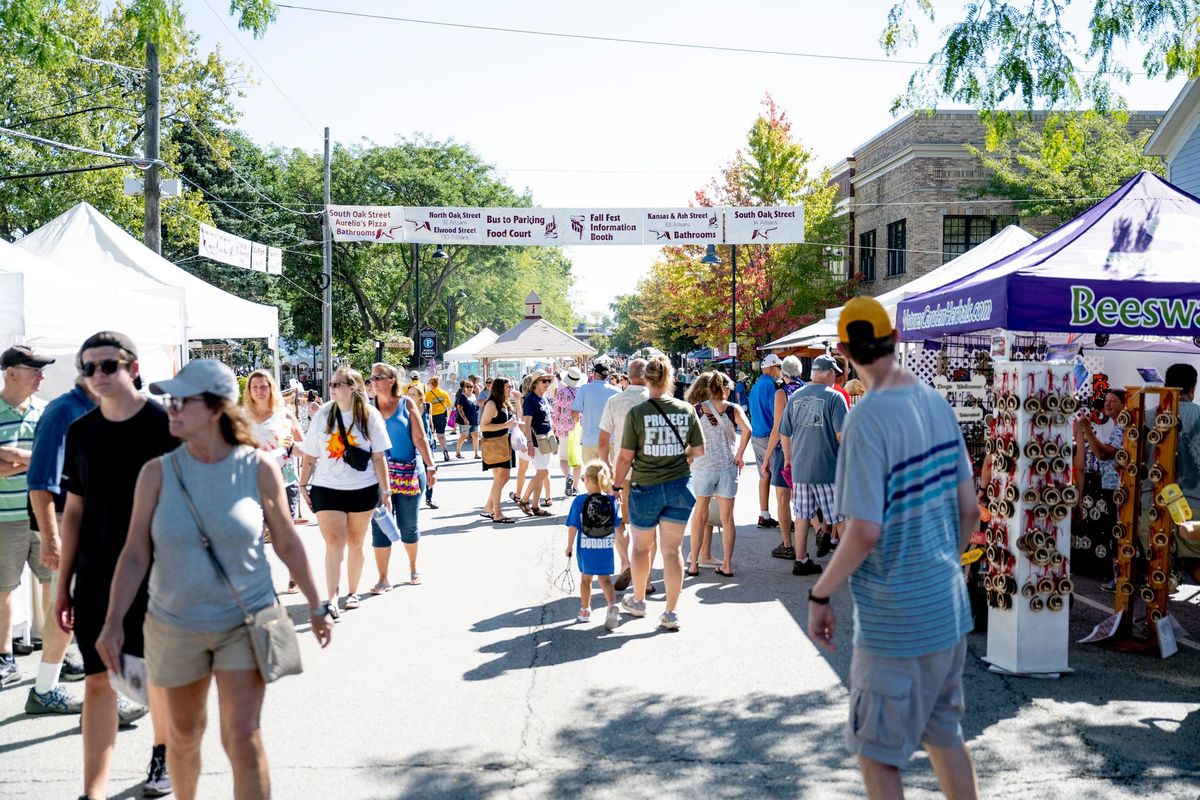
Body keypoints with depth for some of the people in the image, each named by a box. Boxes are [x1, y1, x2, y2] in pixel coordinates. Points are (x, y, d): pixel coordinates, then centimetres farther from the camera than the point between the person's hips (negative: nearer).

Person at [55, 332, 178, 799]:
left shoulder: (166, 426, -7)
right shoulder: (81, 432, 4)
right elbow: (74, 510, 9)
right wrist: (63, 584, 8)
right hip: (96, 575, 3)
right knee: (98, 679, 1)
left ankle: (163, 756, 34)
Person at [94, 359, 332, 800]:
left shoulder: (259, 467, -10)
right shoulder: (157, 473, -7)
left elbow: (287, 543, -1)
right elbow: (135, 554, -4)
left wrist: (317, 606, 4)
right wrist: (114, 623, -10)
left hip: (245, 622, -2)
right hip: (174, 627, 2)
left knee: (243, 738, -7)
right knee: (184, 734, 17)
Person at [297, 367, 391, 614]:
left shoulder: (369, 415, -4)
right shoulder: (323, 414, 0)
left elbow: (379, 456, -2)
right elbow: (310, 454, 5)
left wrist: (385, 489, -3)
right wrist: (303, 484, 4)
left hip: (363, 489, 0)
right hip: (327, 489, 0)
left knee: (355, 543, 11)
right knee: (334, 543, -10)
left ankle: (352, 593, 26)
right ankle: (331, 599, -10)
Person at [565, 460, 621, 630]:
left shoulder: (580, 501, -11)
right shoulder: (612, 501, -5)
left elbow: (573, 527, -9)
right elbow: (619, 526, 4)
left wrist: (569, 546, 2)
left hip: (585, 548, -1)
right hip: (606, 548, 1)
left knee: (585, 578, 18)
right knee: (605, 579, 12)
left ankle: (585, 611, 30)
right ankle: (612, 605, -12)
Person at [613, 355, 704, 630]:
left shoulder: (637, 413, -12)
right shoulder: (687, 410, -4)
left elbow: (626, 457, -10)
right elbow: (699, 451, 3)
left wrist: (616, 485, 3)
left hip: (645, 487, -2)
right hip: (679, 487, 2)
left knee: (641, 546, 18)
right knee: (672, 549, 8)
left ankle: (638, 601, 35)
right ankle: (670, 613, 9)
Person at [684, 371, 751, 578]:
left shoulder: (696, 409, 1)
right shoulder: (733, 408, -1)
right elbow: (747, 430, -16)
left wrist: (690, 459, 7)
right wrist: (739, 456, -7)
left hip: (702, 466, 1)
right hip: (728, 467, 0)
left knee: (700, 516, 12)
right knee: (727, 518, 7)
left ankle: (694, 564, 15)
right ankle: (727, 564, 11)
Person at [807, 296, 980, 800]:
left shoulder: (868, 418, -21)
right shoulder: (938, 404, 2)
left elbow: (865, 533, -24)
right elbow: (969, 510, 8)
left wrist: (820, 594, -10)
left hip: (895, 622, -8)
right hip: (949, 609, 8)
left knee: (876, 756, 8)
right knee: (943, 736, 22)